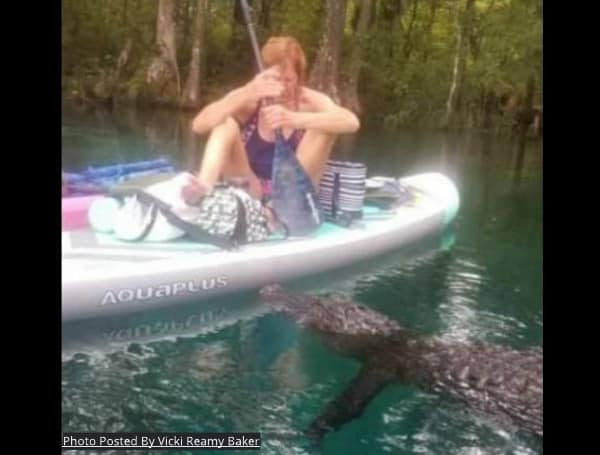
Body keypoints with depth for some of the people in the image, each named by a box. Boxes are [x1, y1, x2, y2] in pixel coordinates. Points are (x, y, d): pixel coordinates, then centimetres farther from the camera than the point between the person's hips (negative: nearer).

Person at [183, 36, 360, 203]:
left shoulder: (309, 100, -12)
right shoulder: (248, 99, -9)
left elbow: (351, 122, -33)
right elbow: (199, 125, -24)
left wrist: (294, 119, -48)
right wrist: (246, 95, -39)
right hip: (249, 195, 1)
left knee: (325, 126, -21)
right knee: (226, 123, -16)